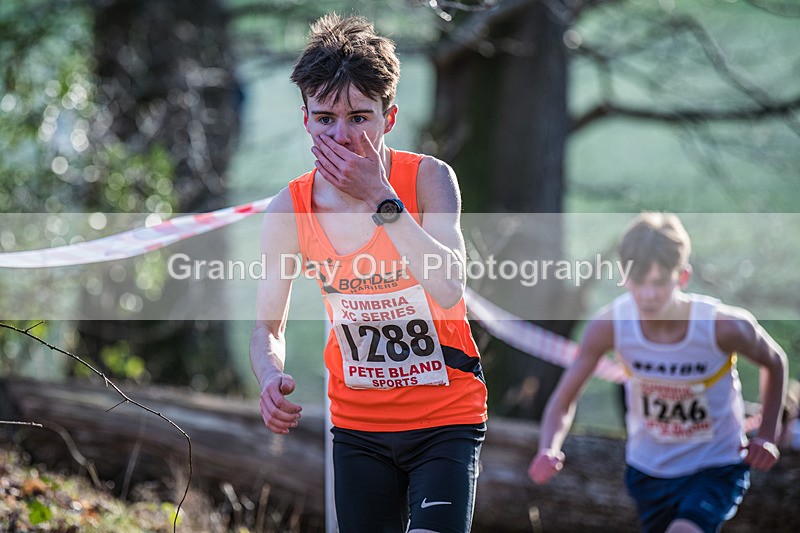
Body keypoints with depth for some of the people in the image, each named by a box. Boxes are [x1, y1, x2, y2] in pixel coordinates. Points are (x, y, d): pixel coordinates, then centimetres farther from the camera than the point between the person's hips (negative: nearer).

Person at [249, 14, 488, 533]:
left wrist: (381, 198, -31)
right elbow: (268, 326, 2)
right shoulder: (289, 209, -7)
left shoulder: (429, 178, -15)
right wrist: (272, 378, -21)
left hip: (445, 417, -3)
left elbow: (449, 290, -30)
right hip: (357, 425, 3)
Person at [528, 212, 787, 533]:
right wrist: (548, 451, -30)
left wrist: (766, 436, -9)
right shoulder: (609, 326, -21)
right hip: (647, 469, 3)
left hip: (716, 470, -3)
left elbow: (774, 362, -3)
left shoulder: (723, 326, -25)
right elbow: (564, 398, -11)